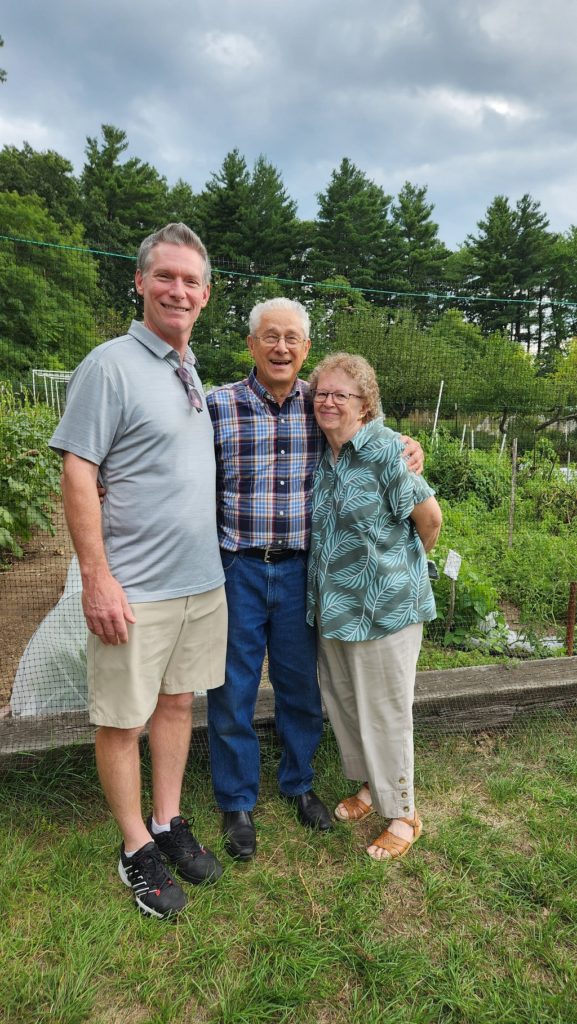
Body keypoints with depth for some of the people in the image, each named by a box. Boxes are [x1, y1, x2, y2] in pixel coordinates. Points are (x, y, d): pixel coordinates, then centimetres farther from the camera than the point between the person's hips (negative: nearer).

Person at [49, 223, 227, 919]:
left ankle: (168, 824, 35)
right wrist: (98, 579, -18)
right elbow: (77, 476, -14)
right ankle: (136, 849, 27)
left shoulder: (190, 371, 13)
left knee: (177, 703, 17)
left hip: (202, 581, 7)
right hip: (135, 592, -7)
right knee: (122, 720, 7)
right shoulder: (110, 365, -10)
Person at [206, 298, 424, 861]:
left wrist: (404, 448, -2)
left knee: (302, 685, 17)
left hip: (299, 570, 3)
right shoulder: (218, 404, -5)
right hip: (237, 568, -2)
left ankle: (298, 784, 42)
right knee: (233, 691, 10)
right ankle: (237, 803, 33)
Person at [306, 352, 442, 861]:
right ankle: (370, 786, 43)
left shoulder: (386, 449, -17)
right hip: (332, 604, 8)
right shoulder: (323, 455, 6)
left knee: (384, 712, 6)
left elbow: (430, 519, -12)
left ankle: (403, 814, 28)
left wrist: (403, 566, 2)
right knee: (342, 702, 19)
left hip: (382, 605, -7)